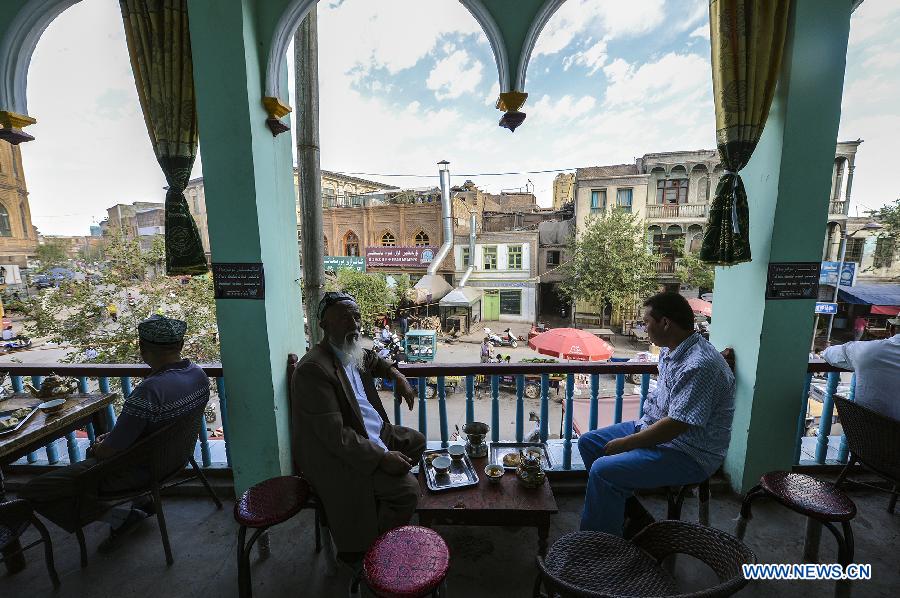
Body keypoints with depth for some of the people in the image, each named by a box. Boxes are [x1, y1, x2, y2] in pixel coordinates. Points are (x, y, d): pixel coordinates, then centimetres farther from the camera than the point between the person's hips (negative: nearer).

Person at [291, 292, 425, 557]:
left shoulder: (352, 353, 0)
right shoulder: (314, 369, -28)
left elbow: (372, 360, 26)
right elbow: (335, 436, -29)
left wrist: (397, 376, 9)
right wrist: (383, 457, -26)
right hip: (338, 457, -10)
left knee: (417, 441, 17)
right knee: (408, 488, -18)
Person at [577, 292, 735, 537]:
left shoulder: (699, 365, -27)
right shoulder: (670, 351, 5)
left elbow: (676, 425, -28)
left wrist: (626, 443, -19)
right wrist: (640, 427, 9)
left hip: (689, 455, -10)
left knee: (603, 470, -24)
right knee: (588, 443, 7)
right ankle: (635, 516, 18)